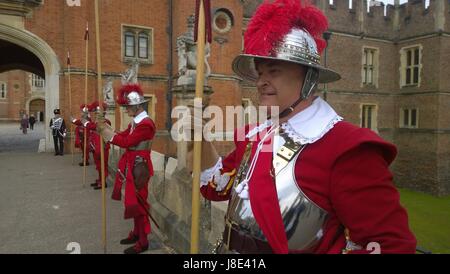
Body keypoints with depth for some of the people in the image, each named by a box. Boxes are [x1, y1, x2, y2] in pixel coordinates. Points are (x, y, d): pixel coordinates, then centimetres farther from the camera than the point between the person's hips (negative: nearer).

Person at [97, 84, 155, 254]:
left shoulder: (146, 124, -20)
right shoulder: (136, 121, 11)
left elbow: (126, 142, -25)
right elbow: (123, 136, 10)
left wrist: (105, 131, -18)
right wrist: (106, 128, -2)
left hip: (139, 168, -9)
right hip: (132, 166, 9)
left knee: (139, 202, -1)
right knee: (133, 200, 18)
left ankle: (143, 241, 12)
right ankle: (136, 233, 33)